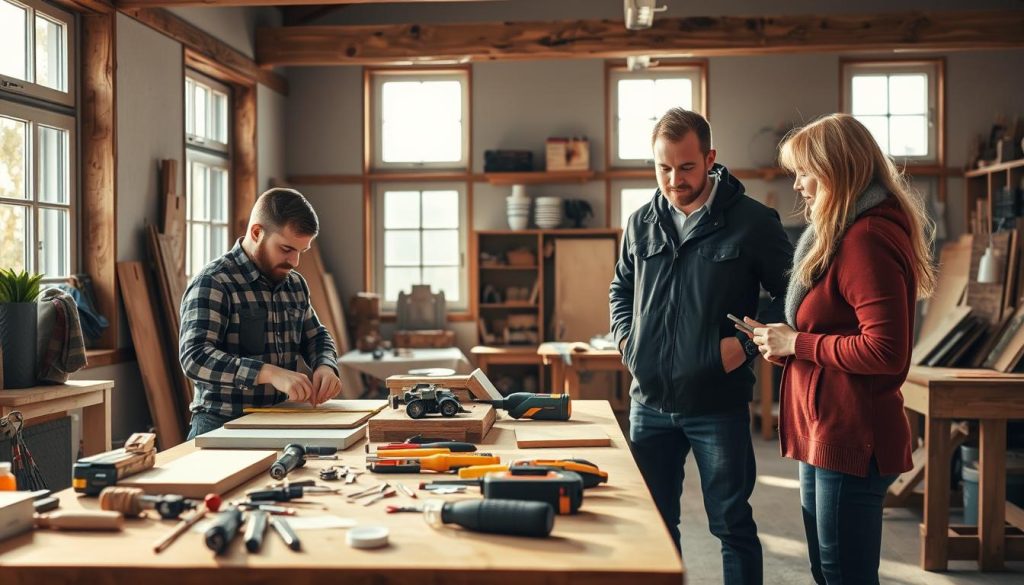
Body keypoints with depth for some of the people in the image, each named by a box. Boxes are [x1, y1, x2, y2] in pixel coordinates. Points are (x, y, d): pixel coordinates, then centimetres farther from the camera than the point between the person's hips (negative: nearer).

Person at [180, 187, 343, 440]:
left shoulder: (296, 283, 13)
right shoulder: (213, 282, -10)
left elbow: (315, 336, 25)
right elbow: (195, 356, -20)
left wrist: (325, 366, 2)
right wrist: (270, 373, -31)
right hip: (222, 427, -6)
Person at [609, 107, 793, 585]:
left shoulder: (752, 221, -9)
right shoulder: (641, 222, 6)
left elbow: (790, 294, -2)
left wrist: (748, 343, -12)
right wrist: (626, 340, 7)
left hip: (718, 405, -4)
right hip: (649, 402, 5)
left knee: (732, 524, 8)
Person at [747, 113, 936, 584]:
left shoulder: (867, 238, -18)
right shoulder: (846, 234, 16)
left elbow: (885, 351, -25)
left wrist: (797, 343, -15)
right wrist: (783, 344, 6)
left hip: (850, 438, -11)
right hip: (826, 434, 11)